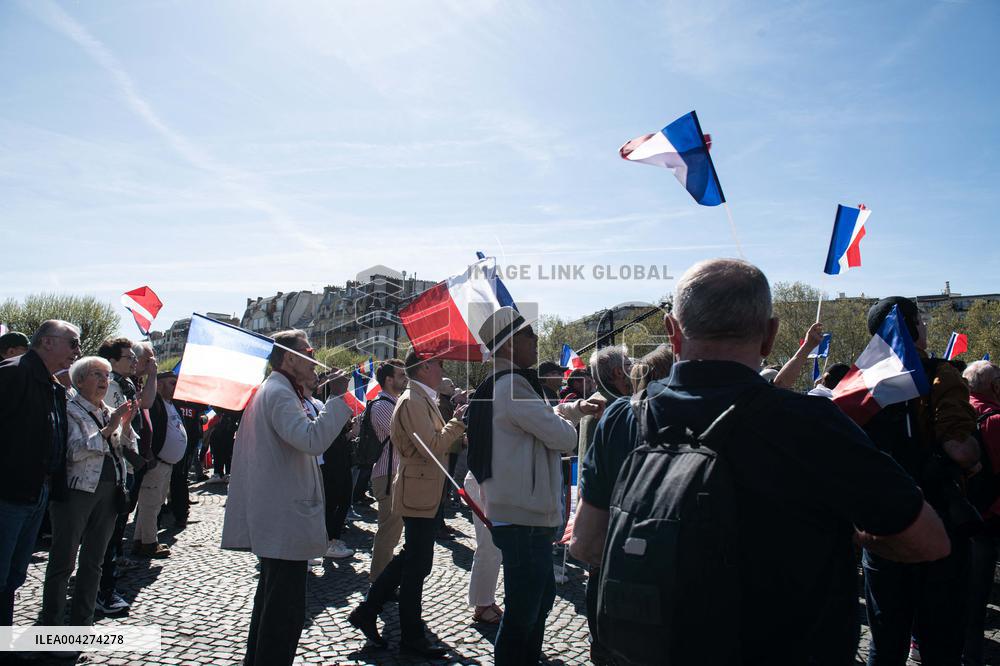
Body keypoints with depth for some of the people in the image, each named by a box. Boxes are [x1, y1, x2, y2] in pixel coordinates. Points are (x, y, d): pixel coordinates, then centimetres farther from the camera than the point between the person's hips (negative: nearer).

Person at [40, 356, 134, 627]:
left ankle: (82, 621, 22)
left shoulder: (108, 412, 13)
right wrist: (108, 429, -22)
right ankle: (50, 620, 13)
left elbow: (122, 447, 18)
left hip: (108, 491, 7)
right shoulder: (70, 411, -6)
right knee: (63, 560, 0)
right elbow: (73, 451, -18)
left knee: (94, 561, 12)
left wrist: (125, 424, 2)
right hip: (77, 490, -6)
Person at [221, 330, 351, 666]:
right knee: (287, 609, -5)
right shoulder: (280, 393, -17)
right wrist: (336, 397, -25)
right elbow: (312, 440, -31)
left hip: (271, 519, 12)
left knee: (271, 598, 23)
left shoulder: (268, 389, 17)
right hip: (285, 522, -12)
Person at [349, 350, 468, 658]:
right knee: (416, 565, 2)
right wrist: (457, 422, -17)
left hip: (423, 493, 11)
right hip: (419, 493, -11)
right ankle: (412, 638, 16)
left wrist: (455, 426, 6)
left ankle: (366, 611, 29)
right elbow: (432, 448, -26)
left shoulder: (423, 399, 14)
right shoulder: (413, 401, -19)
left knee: (410, 558, 20)